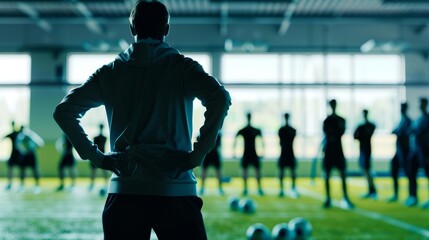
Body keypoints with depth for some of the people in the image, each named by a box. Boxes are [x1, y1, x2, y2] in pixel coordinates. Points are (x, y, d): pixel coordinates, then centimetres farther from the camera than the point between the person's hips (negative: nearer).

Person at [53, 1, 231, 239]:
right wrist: (197, 154, -11)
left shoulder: (111, 71, 8)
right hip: (175, 191, -2)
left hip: (124, 192, 3)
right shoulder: (181, 67, 1)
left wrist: (96, 156, 5)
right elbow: (220, 98, -16)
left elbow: (63, 111, 6)